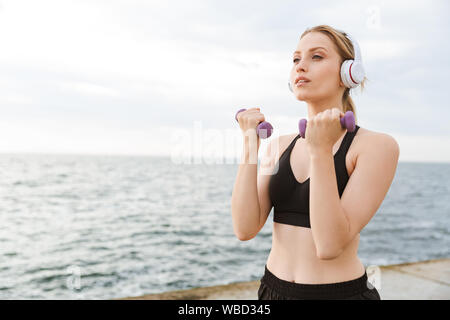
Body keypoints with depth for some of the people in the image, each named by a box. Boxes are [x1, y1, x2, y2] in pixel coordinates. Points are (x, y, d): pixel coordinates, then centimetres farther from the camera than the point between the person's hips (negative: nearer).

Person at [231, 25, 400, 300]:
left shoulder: (377, 145, -12)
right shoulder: (280, 146, 2)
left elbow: (330, 246, -21)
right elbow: (245, 229, -10)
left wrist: (320, 150, -24)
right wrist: (251, 144, -14)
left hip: (340, 291, -4)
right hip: (274, 289, 5)